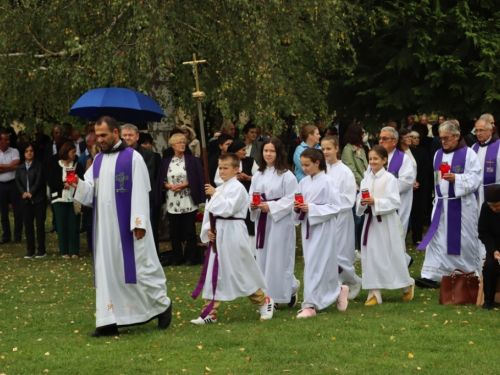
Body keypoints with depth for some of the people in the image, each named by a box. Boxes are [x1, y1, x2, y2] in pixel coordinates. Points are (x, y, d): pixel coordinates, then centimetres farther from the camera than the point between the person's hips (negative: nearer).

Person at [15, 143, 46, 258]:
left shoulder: (39, 166, -1)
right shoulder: (20, 168, 12)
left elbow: (39, 181, -9)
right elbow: (18, 182, 3)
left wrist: (31, 193, -17)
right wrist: (23, 192, -13)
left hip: (38, 199, -4)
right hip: (26, 200, 4)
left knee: (40, 224, -2)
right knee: (28, 225, 4)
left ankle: (41, 250, 3)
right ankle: (30, 251, 8)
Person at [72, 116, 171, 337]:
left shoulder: (133, 158, -7)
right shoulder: (98, 160, 12)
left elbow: (140, 192, -11)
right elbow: (91, 190, 7)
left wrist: (139, 222, -17)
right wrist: (78, 184, -14)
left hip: (127, 225, -6)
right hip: (105, 226, 6)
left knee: (139, 266, -2)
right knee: (107, 269, 3)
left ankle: (162, 304, 19)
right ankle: (110, 321, 3)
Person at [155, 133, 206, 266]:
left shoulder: (192, 160, 0)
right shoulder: (166, 162, 8)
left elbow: (197, 179, -4)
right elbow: (161, 181, 8)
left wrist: (183, 185, -13)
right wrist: (170, 186, -10)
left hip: (188, 202, -3)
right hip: (172, 203, 3)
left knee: (190, 231, 0)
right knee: (174, 232, 5)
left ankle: (190, 257, 7)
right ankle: (177, 258, 14)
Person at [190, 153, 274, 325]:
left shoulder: (237, 188, -10)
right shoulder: (219, 189, 13)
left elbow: (228, 209, -22)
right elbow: (209, 211, 12)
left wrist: (215, 195, -19)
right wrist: (208, 229, -3)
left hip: (233, 235, -7)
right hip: (218, 234, 7)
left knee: (242, 272, 1)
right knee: (213, 273, 5)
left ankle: (264, 301, 21)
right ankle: (210, 312, 7)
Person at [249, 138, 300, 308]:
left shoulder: (286, 175, -8)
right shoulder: (258, 175, 11)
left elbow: (291, 200, -13)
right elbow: (251, 195, 14)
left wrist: (270, 206, -19)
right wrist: (252, 205, -8)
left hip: (280, 222, -6)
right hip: (262, 222, 6)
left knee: (278, 259, -5)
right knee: (263, 259, 7)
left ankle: (290, 288, 15)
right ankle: (267, 296, 15)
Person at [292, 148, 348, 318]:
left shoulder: (327, 182, -11)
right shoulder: (303, 183, 7)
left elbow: (335, 207, -13)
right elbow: (298, 206, 13)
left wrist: (311, 209, -20)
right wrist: (297, 208, -10)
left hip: (322, 228, -6)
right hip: (307, 227, 6)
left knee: (315, 265, -7)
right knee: (323, 266, 12)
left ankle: (310, 305, -4)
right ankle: (338, 290, 32)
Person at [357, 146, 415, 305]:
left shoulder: (389, 179, -8)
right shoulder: (366, 179, 8)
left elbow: (394, 202, -13)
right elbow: (359, 201, 9)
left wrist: (375, 202, -23)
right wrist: (362, 202, -13)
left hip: (386, 223, -5)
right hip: (370, 221, 5)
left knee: (392, 255, 2)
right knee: (370, 256, 2)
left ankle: (407, 285, 24)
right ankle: (374, 293, 7)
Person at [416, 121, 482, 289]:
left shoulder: (468, 154, -6)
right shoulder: (438, 154, 12)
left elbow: (475, 177, -11)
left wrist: (456, 178, -24)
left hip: (461, 204, -5)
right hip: (442, 204, 5)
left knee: (464, 240, 2)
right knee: (436, 238, -3)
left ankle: (472, 274, 17)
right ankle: (431, 276, -7)